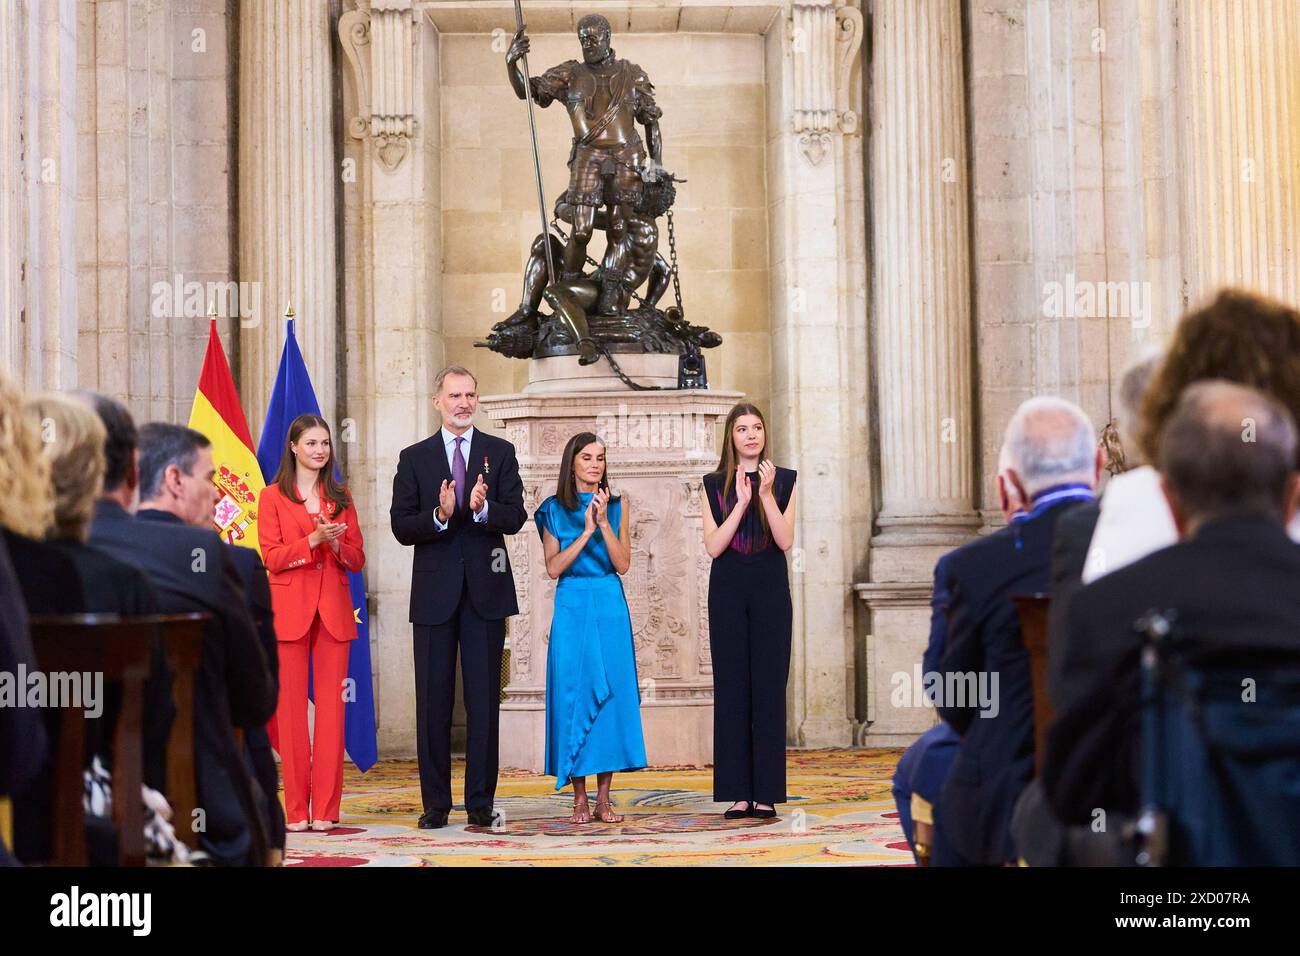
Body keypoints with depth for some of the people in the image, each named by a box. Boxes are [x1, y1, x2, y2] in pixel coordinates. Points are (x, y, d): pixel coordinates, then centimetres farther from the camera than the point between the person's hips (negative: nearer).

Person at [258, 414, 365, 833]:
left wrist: (336, 544, -10)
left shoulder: (341, 497, 14)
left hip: (333, 610, 3)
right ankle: (296, 810, 2)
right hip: (290, 608, -3)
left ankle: (325, 808, 2)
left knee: (331, 706, -2)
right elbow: (272, 558, -4)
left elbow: (357, 559, 11)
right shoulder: (273, 496, 4)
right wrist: (314, 539, -17)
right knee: (291, 708, -3)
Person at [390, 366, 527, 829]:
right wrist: (439, 515, -19)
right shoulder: (414, 458, 7)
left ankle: (480, 801, 6)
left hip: (486, 588, 0)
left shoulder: (500, 453, 8)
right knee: (433, 700, 2)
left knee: (484, 699, 1)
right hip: (434, 591, 0)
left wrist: (483, 509, -22)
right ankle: (435, 802, 8)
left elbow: (516, 517, -2)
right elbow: (401, 526, -1)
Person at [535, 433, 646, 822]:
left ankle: (604, 798, 4)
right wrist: (587, 532, -13)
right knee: (573, 693, -3)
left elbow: (623, 564, -1)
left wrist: (604, 522, -11)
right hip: (572, 608, -1)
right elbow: (553, 567, -4)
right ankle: (579, 799, 3)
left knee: (612, 694, -1)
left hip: (610, 608, 2)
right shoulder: (555, 509, 4)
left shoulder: (617, 506, 8)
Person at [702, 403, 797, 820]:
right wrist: (741, 502, -13)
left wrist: (766, 494, -14)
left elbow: (786, 540, -6)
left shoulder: (783, 481, 6)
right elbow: (713, 546, -4)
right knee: (731, 689, 0)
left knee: (768, 689, -3)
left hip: (770, 593, -1)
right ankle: (738, 793, 3)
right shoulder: (715, 484, 7)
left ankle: (767, 794, 0)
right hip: (728, 593, 1)